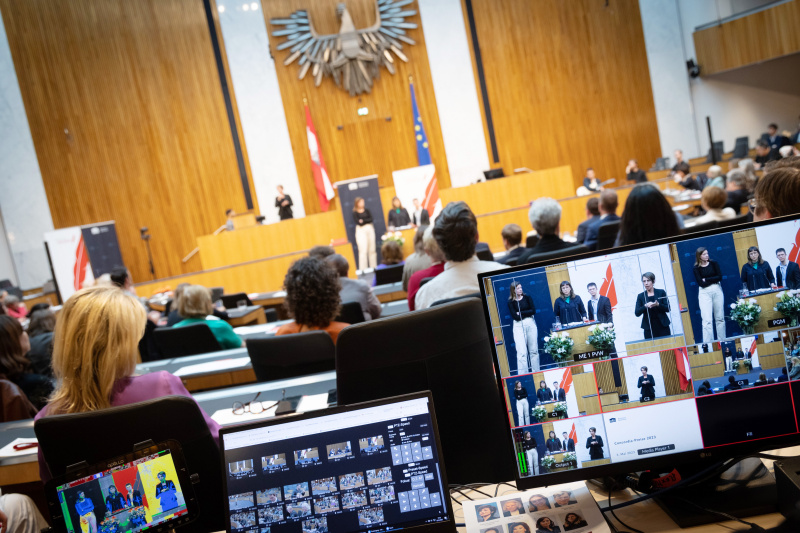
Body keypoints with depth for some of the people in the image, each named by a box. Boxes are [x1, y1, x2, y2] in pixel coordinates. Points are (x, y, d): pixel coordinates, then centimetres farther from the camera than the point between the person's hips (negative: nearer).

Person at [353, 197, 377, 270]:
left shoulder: (366, 210, 10)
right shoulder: (355, 213, -1)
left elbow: (371, 219, -2)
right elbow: (358, 223, -13)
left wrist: (363, 221, -11)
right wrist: (367, 221, -7)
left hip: (370, 229, 5)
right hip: (361, 231, -4)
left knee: (372, 249, 5)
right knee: (363, 250, -10)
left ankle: (373, 267, 12)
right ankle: (363, 269, -9)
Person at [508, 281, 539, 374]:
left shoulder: (527, 297, 7)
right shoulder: (511, 302, 0)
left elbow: (533, 311, -3)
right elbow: (515, 317, -9)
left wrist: (520, 313, -7)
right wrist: (527, 313, -8)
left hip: (530, 324, 3)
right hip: (518, 326, -3)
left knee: (534, 351, 6)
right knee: (522, 352, -10)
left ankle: (536, 373, 14)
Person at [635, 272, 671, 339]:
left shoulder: (661, 292, 6)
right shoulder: (640, 296, 7)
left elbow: (668, 309, 1)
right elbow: (637, 313, -1)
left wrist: (658, 305, -17)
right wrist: (645, 306, -17)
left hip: (663, 327, 0)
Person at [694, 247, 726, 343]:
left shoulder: (713, 263, 6)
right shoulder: (696, 268, -1)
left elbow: (720, 277, -5)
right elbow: (701, 283, -10)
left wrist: (706, 280, -9)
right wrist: (713, 280, -9)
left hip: (717, 291, 3)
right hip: (704, 293, -3)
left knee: (720, 318, 9)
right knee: (707, 320, -10)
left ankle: (722, 341, 17)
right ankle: (708, 343, -11)